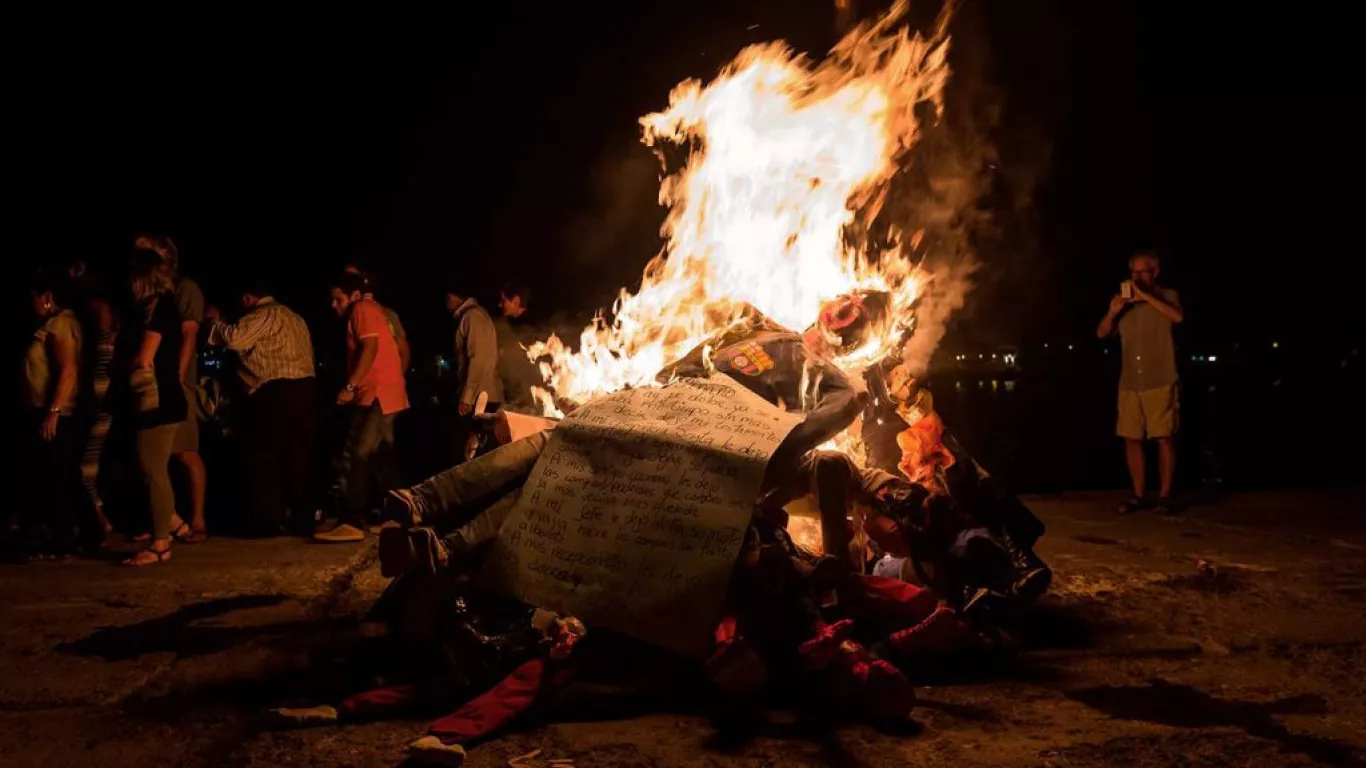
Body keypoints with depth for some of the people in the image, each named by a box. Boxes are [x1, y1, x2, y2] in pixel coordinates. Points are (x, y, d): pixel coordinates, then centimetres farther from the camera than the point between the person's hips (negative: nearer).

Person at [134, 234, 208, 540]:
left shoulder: (184, 288, 3)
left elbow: (189, 336, -6)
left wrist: (177, 376, -16)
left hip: (175, 382, -6)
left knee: (186, 454, -7)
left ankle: (197, 520, -4)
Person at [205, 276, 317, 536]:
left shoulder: (262, 315, -4)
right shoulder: (294, 317, 23)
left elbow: (234, 338, -16)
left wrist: (214, 321, 2)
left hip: (275, 392, -8)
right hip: (305, 388, 9)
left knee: (262, 456, -2)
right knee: (298, 455, 10)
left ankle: (267, 521, -2)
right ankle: (304, 517, 12)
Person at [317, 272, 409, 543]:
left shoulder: (362, 309, -6)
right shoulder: (371, 310, 22)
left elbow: (370, 348, -19)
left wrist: (350, 386, -22)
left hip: (375, 394, -11)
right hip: (383, 394, 11)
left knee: (355, 457, -14)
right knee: (381, 457, 15)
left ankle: (351, 523, -18)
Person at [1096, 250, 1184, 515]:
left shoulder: (1167, 296, 4)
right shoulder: (1123, 300, 14)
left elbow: (1178, 317, -18)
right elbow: (1101, 333, 7)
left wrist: (1145, 296, -19)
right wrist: (1112, 312, -11)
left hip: (1160, 382, -4)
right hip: (1129, 384, 4)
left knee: (1164, 438, -5)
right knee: (1131, 439, 3)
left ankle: (1164, 495, 2)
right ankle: (1138, 496, 11)